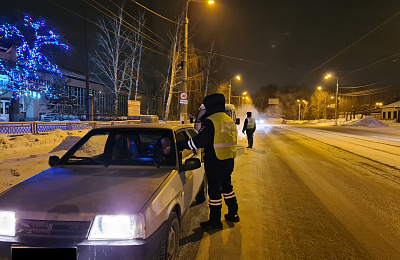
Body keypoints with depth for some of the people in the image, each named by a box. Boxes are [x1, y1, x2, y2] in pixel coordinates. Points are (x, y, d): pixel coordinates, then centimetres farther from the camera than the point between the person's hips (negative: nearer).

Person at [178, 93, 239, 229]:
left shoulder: (210, 121, -17)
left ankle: (215, 221, 13)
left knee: (214, 190, 2)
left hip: (215, 162, -8)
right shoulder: (230, 121, 11)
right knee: (227, 186, 22)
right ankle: (233, 214, 32)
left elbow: (199, 140, -20)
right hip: (229, 160, 8)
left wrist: (182, 145, -8)